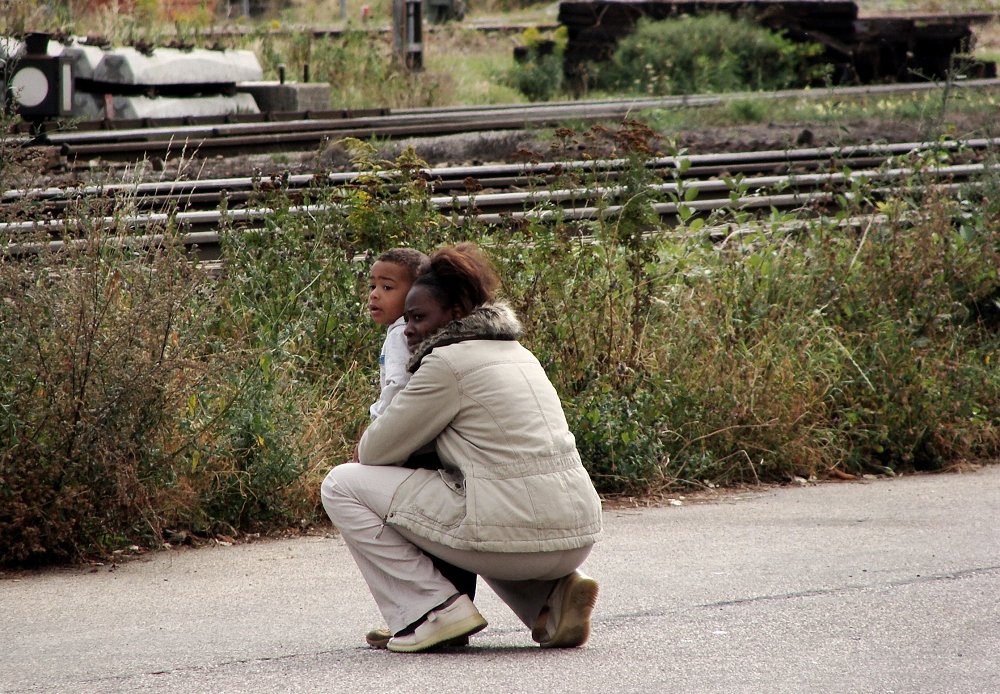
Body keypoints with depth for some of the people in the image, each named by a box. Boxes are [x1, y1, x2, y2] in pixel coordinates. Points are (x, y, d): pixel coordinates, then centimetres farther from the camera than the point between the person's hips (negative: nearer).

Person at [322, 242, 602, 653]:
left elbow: (374, 452, -1)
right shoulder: (516, 353, 20)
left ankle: (431, 608, -2)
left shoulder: (448, 362, -6)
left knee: (343, 484, 3)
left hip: (512, 534, -8)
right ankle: (552, 595, 16)